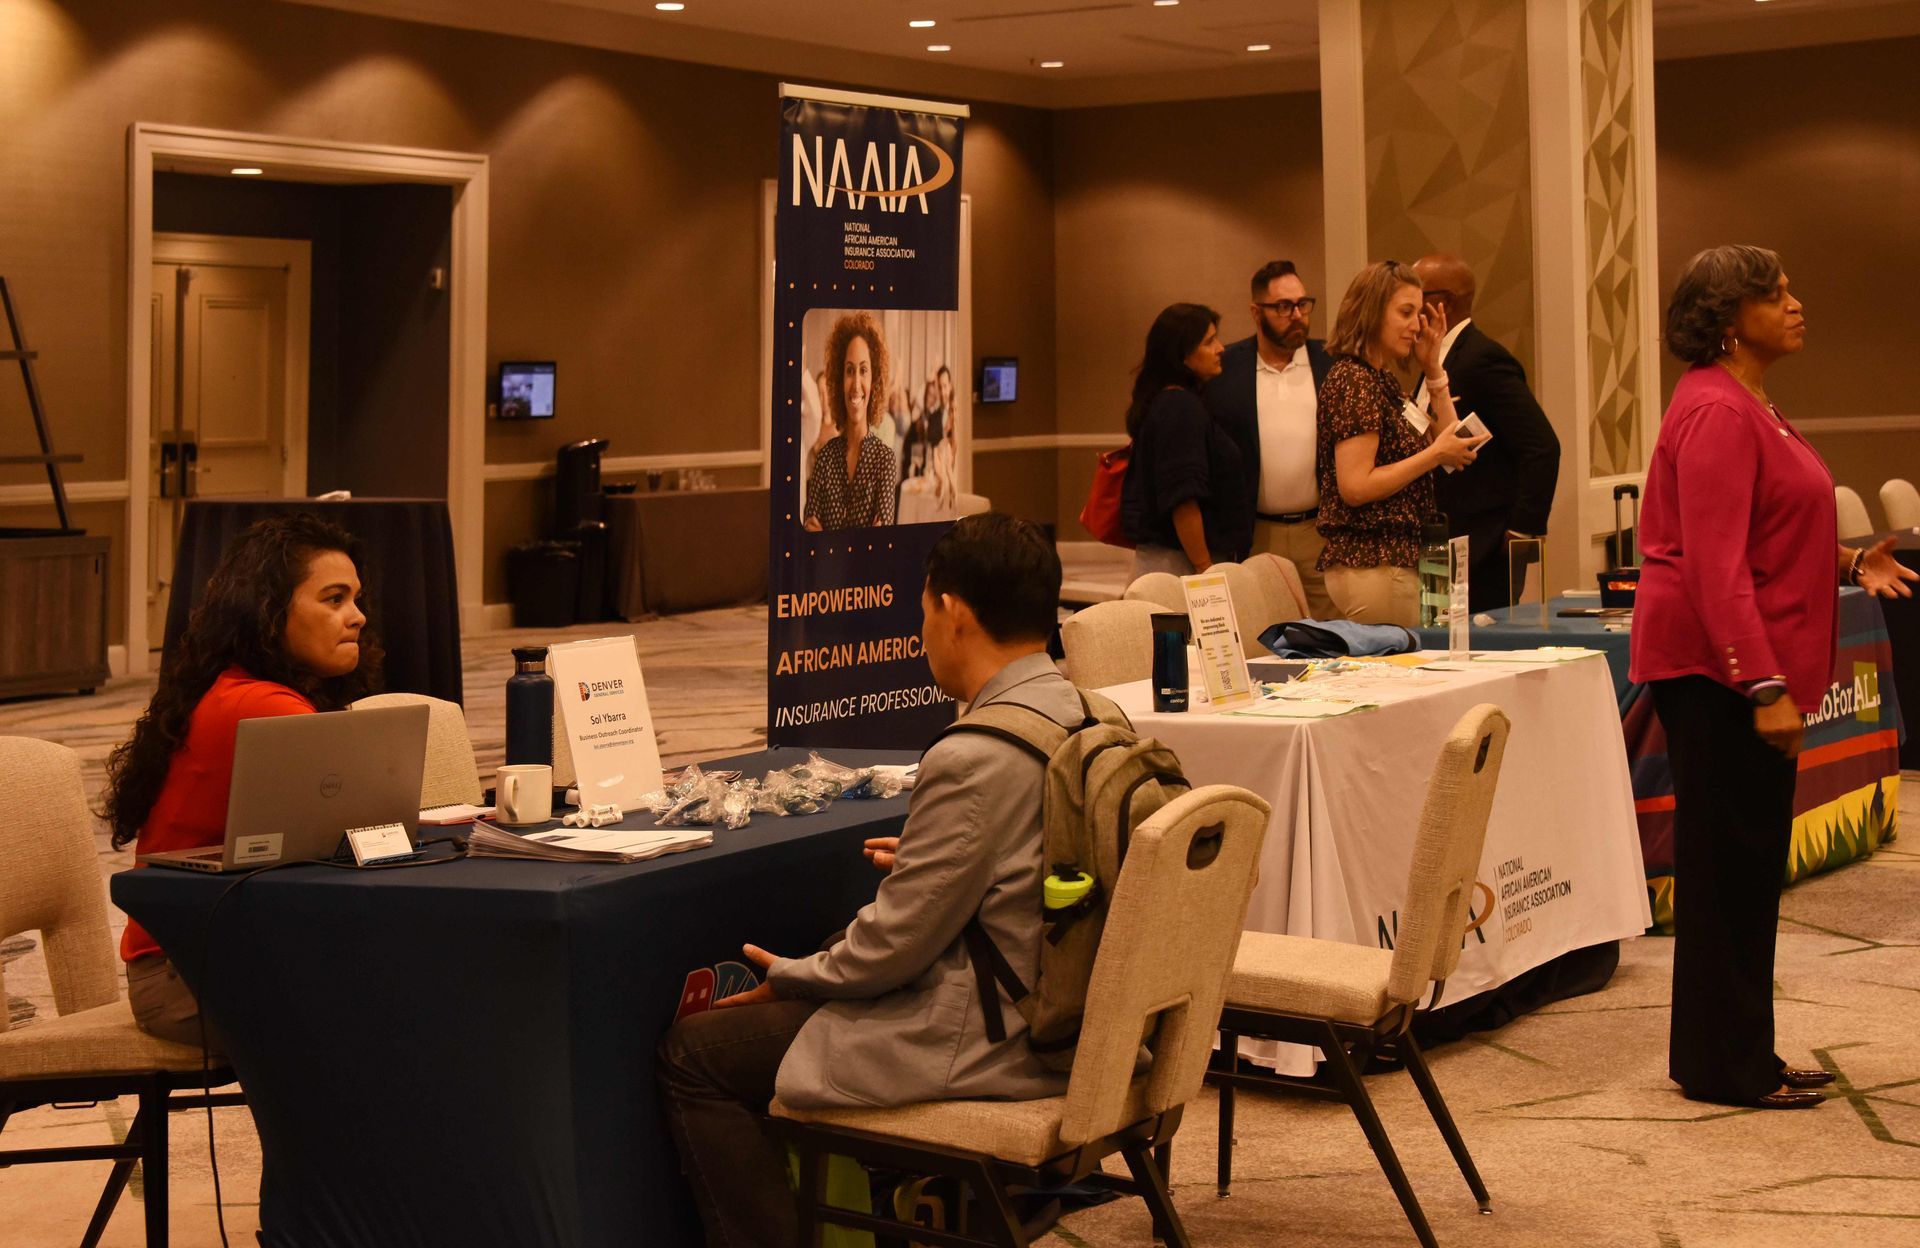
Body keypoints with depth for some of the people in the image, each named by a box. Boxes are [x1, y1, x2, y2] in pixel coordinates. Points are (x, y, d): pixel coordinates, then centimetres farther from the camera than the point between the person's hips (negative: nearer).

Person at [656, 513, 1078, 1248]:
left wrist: (788, 975, -1)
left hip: (982, 1044, -9)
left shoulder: (972, 759, -25)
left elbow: (891, 947, -18)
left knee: (692, 1055, -2)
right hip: (1059, 1017, 10)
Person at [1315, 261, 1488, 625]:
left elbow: (1449, 440, 19)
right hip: (1374, 566, -10)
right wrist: (1435, 454, -16)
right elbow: (1354, 487, -20)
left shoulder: (1383, 382, 16)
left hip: (1394, 558, 10)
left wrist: (1433, 369, 12)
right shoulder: (1352, 380, -13)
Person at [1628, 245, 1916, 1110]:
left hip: (1750, 666, 11)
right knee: (1728, 862, -4)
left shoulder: (1744, 406, 17)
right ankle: (1725, 1068, 5)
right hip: (1718, 673, -11)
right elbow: (1715, 565, -23)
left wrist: (1849, 564, 9)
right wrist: (1765, 686, -26)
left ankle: (1740, 1057, 22)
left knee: (1749, 866, 14)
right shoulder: (1715, 412, -16)